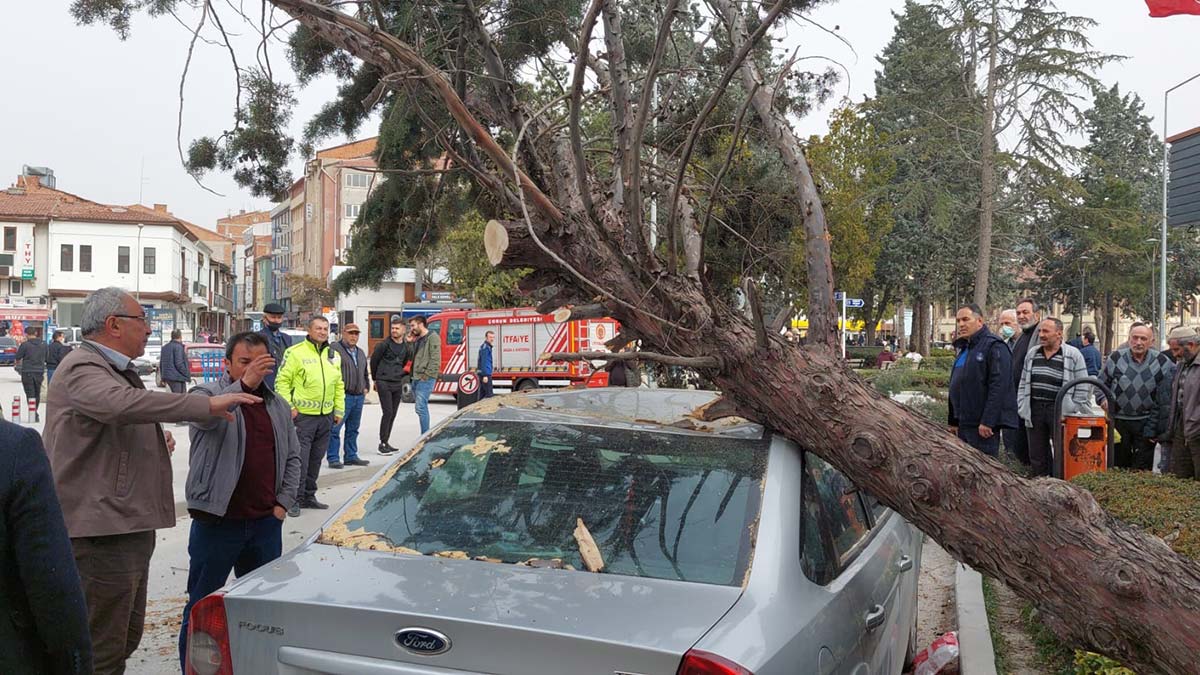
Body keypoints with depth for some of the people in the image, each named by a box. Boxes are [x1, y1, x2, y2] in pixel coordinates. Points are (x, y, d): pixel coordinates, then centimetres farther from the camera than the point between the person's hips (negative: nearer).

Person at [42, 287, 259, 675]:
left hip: (127, 526, 11)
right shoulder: (82, 369, -14)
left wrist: (155, 445, 15)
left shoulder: (116, 370, 21)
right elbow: (122, 404, -36)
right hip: (101, 531, -11)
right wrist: (206, 405, -36)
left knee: (126, 638, 19)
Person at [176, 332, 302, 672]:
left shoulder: (278, 406, 10)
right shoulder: (207, 394, -5)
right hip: (216, 522, -5)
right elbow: (204, 416, -30)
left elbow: (292, 458, 15)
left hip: (266, 523, 5)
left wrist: (283, 503, 5)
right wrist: (244, 385, -40)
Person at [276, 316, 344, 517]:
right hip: (303, 415, -6)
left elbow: (339, 385, 19)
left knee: (316, 459, 13)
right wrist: (288, 407, -13)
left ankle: (308, 496, 23)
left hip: (326, 416, 6)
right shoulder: (295, 352, -6)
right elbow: (282, 381, -7)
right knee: (300, 460, -6)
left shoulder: (334, 355, 13)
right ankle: (295, 500, 2)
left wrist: (339, 410, 14)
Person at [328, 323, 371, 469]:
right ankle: (333, 458, -3)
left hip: (359, 396, 8)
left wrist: (366, 387, 18)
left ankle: (351, 456, 21)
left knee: (353, 429, 14)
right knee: (335, 429, -7)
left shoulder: (360, 352, 20)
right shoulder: (334, 349, -6)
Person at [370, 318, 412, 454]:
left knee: (393, 414, 8)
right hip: (384, 383, -5)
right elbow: (373, 361, 4)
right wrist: (375, 379, 11)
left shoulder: (407, 347, 7)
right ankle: (382, 443, -6)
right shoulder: (384, 345, -7)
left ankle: (386, 442, 17)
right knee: (387, 412, -11)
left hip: (397, 384, 5)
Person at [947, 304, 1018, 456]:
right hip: (964, 424, 9)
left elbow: (998, 387, -19)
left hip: (982, 426, -9)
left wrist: (987, 421, -23)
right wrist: (953, 421, 20)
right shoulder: (964, 348, 19)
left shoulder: (994, 346, -10)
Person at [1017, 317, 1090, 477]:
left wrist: (1072, 412, -6)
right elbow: (1023, 385, 18)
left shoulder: (1073, 355, -2)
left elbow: (1083, 388, -2)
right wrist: (1022, 409, 10)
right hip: (1034, 411, 5)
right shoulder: (1031, 354, 13)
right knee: (1036, 457, 9)